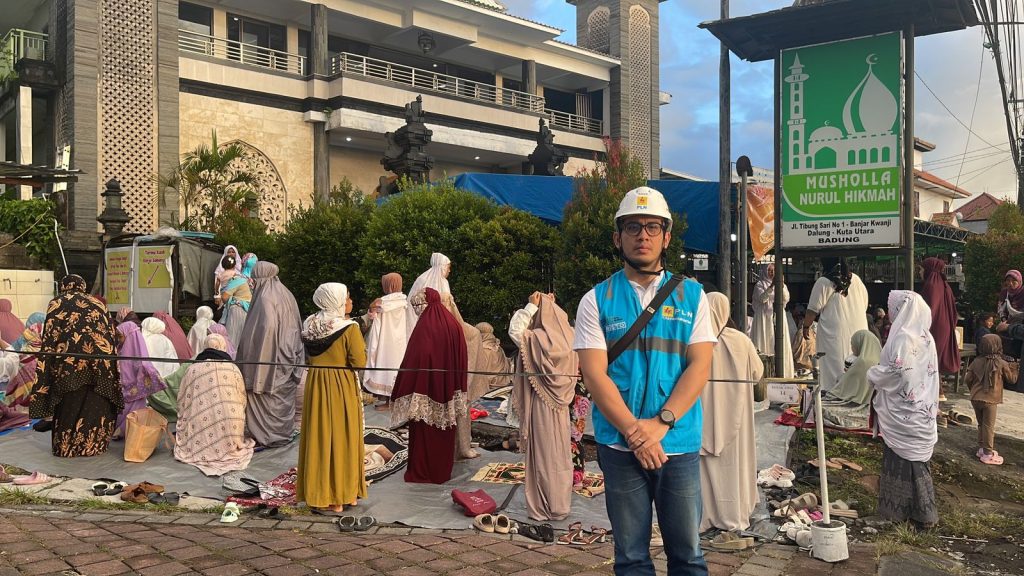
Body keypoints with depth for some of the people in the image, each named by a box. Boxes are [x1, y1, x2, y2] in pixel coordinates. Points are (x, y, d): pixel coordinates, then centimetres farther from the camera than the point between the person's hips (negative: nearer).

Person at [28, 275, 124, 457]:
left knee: (70, 404, 10)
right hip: (102, 356, 2)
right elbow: (112, 333, 16)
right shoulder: (97, 303, 22)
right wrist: (109, 359, 18)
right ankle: (94, 445, 17)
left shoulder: (57, 303, 14)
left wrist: (46, 362, 4)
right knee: (96, 405, 11)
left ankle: (66, 447, 19)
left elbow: (50, 336, 3)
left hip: (71, 358, -2)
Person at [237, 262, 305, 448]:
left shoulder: (265, 299, -16)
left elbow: (267, 329, -24)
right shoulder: (287, 296, 8)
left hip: (270, 357, -8)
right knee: (284, 396, 14)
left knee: (265, 395, 2)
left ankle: (265, 435, 8)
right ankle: (285, 432, 23)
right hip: (287, 360, 8)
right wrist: (295, 357, 19)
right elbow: (298, 329, 13)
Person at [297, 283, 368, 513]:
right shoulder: (349, 328, -15)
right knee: (342, 437, 6)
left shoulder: (309, 326, 2)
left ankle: (317, 493, 19)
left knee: (319, 436, 12)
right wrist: (361, 346, 1)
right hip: (341, 388, -5)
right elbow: (360, 362, -16)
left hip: (315, 385, 5)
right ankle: (342, 495, 14)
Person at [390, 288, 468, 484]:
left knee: (423, 432, 7)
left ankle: (421, 472, 15)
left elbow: (412, 360, -18)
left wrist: (402, 392, -11)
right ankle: (444, 471, 27)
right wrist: (458, 391, 14)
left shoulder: (424, 327, -16)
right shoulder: (454, 325, 2)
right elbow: (462, 360, 6)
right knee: (444, 431, 17)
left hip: (425, 386, -6)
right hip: (448, 388, 6)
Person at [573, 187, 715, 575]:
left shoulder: (691, 295, 6)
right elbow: (594, 373, -6)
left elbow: (700, 366, -3)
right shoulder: (597, 300, 2)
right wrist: (633, 431, -16)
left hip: (680, 444, 1)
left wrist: (660, 423, -15)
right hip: (619, 446, 0)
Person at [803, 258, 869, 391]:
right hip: (858, 329, 6)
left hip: (834, 332, -6)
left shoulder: (823, 283, -11)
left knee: (834, 366, -2)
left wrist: (806, 326, 1)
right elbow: (865, 304, 15)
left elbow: (813, 310, -11)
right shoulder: (856, 279, 7)